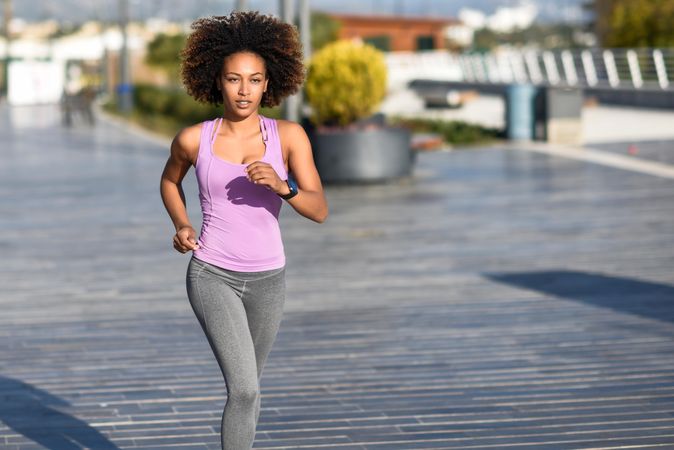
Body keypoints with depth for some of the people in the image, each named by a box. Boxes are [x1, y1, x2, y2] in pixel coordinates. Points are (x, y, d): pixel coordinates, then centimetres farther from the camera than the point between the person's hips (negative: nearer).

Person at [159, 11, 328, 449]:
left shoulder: (289, 135, -6)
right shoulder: (193, 139, -6)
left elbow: (320, 210, -12)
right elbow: (170, 180, 16)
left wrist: (281, 185, -32)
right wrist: (181, 226, -2)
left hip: (266, 280, 3)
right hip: (212, 277, -2)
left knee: (246, 386, 21)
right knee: (245, 391, -18)